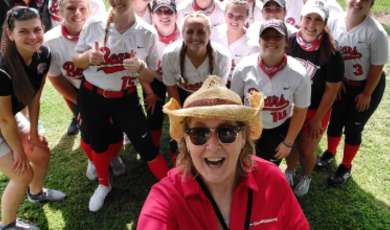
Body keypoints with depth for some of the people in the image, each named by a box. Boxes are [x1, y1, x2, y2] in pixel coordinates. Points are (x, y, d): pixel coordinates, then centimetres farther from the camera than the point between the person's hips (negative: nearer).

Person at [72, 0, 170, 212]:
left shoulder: (147, 33, -10)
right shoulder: (94, 24, -9)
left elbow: (150, 78, -4)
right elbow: (75, 60, 1)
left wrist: (140, 67, -27)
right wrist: (88, 56, -22)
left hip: (126, 100, -1)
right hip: (91, 97, 2)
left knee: (146, 147, 0)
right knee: (98, 143, 18)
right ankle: (103, 185, 46)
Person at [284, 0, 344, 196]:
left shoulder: (331, 53, -20)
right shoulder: (290, 42, -14)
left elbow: (331, 90, -11)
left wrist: (317, 119, -6)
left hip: (315, 109, -2)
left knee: (306, 151, 12)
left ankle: (305, 177, 46)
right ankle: (289, 171, 51)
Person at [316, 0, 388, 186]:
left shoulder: (376, 32, -24)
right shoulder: (334, 22, -12)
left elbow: (377, 67, -15)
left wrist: (366, 93, -10)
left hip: (368, 86, -3)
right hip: (342, 83, 3)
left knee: (353, 127, 6)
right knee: (335, 121, 14)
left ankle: (346, 167, 28)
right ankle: (330, 152, 43)